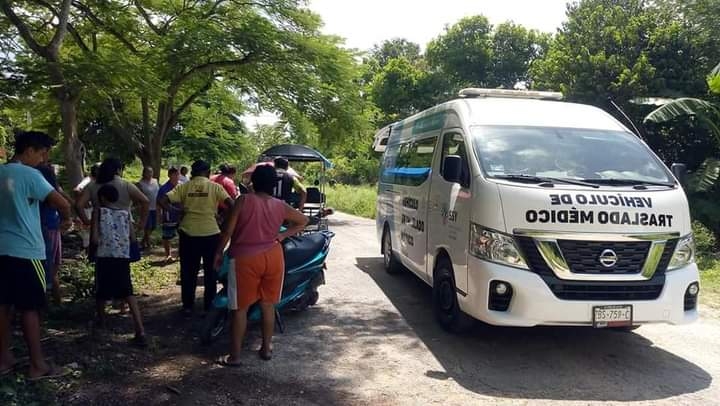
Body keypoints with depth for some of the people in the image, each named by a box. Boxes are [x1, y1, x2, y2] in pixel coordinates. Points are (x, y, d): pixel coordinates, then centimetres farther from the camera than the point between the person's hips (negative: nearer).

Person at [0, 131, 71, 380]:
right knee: (30, 308, -2)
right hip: (25, 250, -8)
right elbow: (62, 203, -20)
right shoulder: (29, 175, -14)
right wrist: (65, 219, -1)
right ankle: (38, 365, 5)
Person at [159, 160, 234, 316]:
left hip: (188, 234, 1)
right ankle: (208, 305, 20)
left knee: (188, 272, 14)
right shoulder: (215, 187, -1)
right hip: (211, 233, -1)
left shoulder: (184, 187, 3)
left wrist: (177, 212, 6)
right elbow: (231, 204, -12)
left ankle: (188, 306, 20)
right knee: (210, 271, 13)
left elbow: (162, 201, -6)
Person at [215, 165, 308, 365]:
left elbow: (228, 230, -8)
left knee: (240, 307, 6)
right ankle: (266, 348, 27)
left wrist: (219, 252, 5)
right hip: (273, 256, 4)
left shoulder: (244, 200, -8)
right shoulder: (280, 206, 3)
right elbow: (303, 221, 17)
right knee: (268, 304, 16)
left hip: (245, 258, -3)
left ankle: (234, 355, 12)